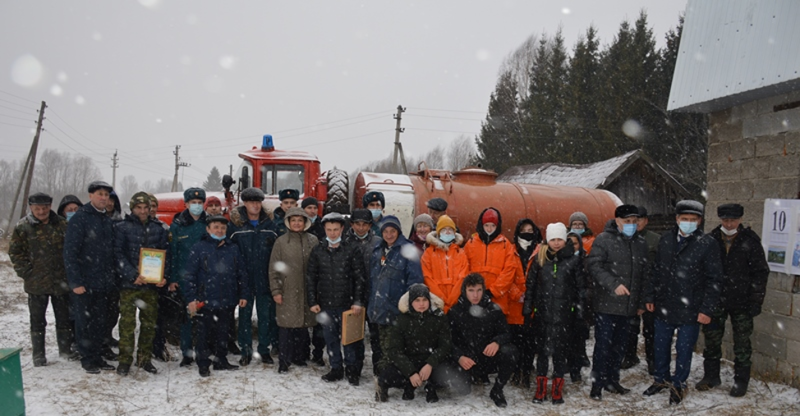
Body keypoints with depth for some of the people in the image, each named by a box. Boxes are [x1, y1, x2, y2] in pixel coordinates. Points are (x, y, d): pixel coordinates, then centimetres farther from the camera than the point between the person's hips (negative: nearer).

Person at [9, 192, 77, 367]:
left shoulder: (61, 224, 1)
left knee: (64, 317, 11)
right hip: (36, 282, -2)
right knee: (37, 320, 8)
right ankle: (38, 354, 19)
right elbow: (15, 252, -3)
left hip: (61, 281, 2)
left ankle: (65, 349, 26)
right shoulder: (23, 227, -5)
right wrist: (26, 272, -9)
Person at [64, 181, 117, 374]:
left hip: (103, 285, 6)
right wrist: (75, 282, -17)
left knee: (99, 323, 12)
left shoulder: (108, 221, 12)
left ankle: (97, 357, 22)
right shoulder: (79, 219, -9)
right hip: (84, 284, -6)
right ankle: (88, 360, 15)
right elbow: (69, 253, -13)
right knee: (84, 323, 4)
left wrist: (112, 278, 10)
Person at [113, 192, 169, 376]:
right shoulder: (122, 227, 1)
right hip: (128, 284, -3)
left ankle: (145, 358, 19)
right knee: (127, 323, -2)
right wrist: (133, 275, -17)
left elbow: (165, 254, 12)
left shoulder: (158, 228, 12)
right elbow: (118, 254, -6)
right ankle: (125, 360, 9)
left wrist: (163, 276, -3)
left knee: (149, 323, 8)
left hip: (152, 284, 3)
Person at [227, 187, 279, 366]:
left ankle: (265, 349, 19)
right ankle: (245, 351, 18)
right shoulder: (235, 223, -1)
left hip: (265, 278, 1)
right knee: (245, 314, 7)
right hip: (244, 278, -1)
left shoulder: (269, 223, 4)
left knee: (266, 315, 7)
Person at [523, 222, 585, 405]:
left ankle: (558, 390, 16)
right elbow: (530, 285, 7)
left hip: (563, 314, -1)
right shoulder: (539, 259, 4)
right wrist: (527, 308, 5)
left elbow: (580, 287, 4)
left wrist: (580, 308, 1)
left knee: (560, 351, 5)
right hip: (542, 313, 1)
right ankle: (540, 389, 18)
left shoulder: (574, 260, 1)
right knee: (542, 350, 8)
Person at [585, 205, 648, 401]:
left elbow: (644, 274, 18)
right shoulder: (604, 239, -6)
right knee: (603, 344, -4)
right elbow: (594, 265, -15)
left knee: (620, 344, 13)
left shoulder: (640, 243, 12)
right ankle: (597, 384, 6)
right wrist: (614, 284, -23)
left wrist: (641, 302, 18)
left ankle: (612, 379, 27)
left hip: (628, 304, 6)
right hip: (606, 303, -6)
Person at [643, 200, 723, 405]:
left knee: (684, 349, 9)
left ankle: (679, 384, 29)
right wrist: (650, 297, 9)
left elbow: (714, 280, -9)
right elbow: (656, 271, 11)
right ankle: (661, 378, 37)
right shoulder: (665, 239, 4)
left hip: (690, 310, -4)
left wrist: (707, 309, -13)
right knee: (661, 345, 16)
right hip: (664, 307, 4)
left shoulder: (707, 244, -10)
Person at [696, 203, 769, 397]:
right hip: (715, 301, 2)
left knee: (742, 343, 8)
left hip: (741, 302, -2)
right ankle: (711, 376, 25)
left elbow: (760, 272, -2)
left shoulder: (750, 241, -5)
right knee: (712, 340, 10)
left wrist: (756, 301, -6)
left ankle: (741, 380, 21)